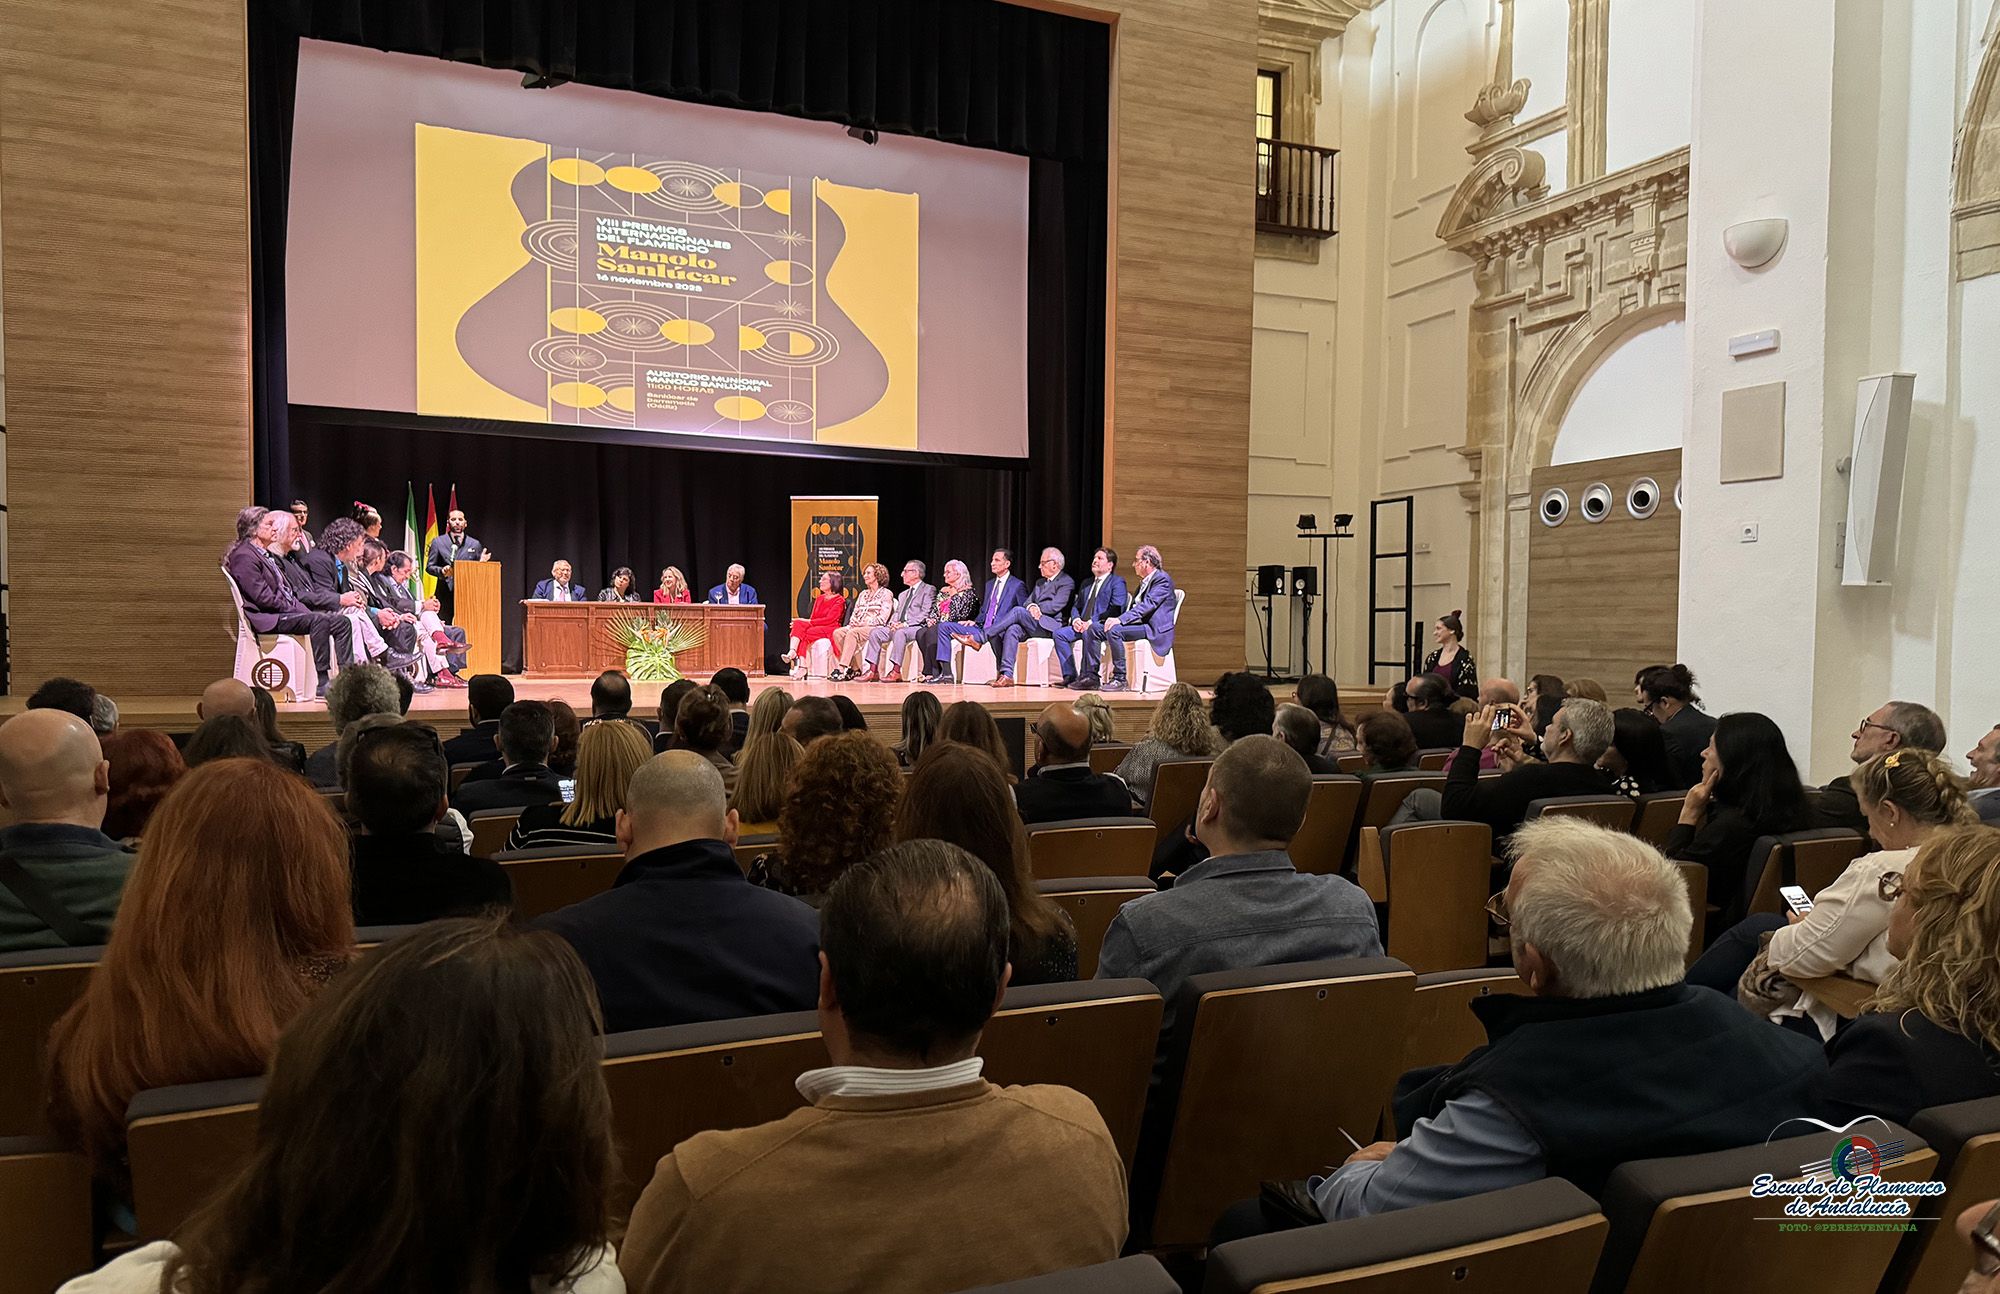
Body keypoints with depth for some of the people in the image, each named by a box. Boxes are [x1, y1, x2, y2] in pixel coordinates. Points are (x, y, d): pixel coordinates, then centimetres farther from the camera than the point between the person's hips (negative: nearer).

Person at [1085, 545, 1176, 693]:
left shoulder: (1162, 579, -9)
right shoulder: (1144, 581, 22)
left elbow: (1148, 605, -21)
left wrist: (1120, 619, -28)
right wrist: (1116, 619, 0)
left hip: (1154, 629, -10)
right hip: (1137, 623, 10)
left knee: (1114, 630, -32)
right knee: (1093, 629, -2)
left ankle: (1120, 679, -25)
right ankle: (1091, 676, -4)